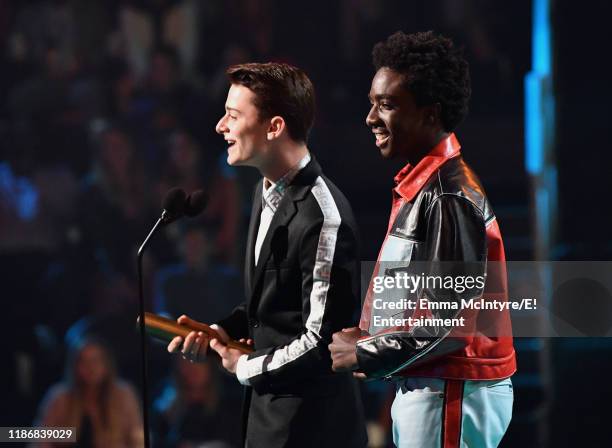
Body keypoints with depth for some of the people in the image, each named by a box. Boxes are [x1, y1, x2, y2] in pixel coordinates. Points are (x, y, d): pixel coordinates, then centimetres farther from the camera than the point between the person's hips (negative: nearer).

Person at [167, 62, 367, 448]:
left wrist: (247, 368, -9)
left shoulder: (321, 217, -22)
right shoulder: (268, 192, 7)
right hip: (269, 409, 9)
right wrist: (223, 330, 4)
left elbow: (321, 341, -21)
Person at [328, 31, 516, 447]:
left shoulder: (449, 196, -17)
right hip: (424, 386, 9)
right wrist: (371, 337, 6)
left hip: (450, 395, -9)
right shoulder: (419, 184, 12)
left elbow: (449, 322, -22)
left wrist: (366, 355, -13)